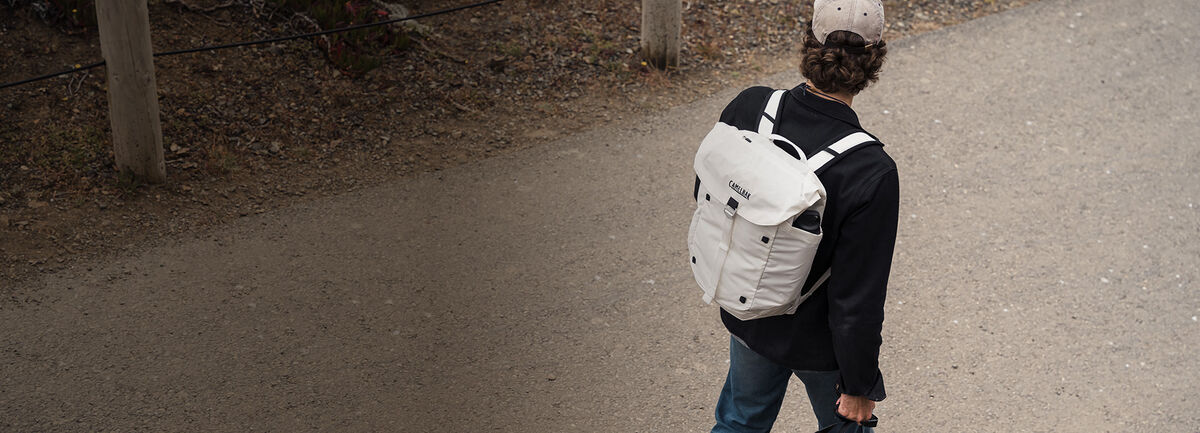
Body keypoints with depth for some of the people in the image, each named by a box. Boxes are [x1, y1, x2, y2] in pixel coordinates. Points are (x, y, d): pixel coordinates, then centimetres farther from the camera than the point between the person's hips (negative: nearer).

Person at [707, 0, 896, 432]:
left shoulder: (747, 108, -19)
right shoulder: (871, 174, -34)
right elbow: (859, 299, -27)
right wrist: (859, 384, -11)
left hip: (746, 316, 5)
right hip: (818, 340, -4)